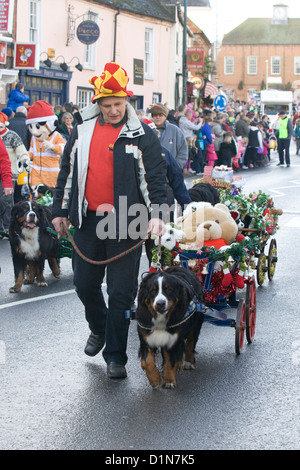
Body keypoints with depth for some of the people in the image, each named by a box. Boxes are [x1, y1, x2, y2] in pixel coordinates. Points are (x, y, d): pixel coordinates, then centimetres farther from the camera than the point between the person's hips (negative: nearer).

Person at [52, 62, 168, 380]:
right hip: (87, 221, 4)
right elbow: (67, 172, 15)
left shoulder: (141, 135, -4)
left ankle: (115, 356, 11)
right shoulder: (82, 130, 7)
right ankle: (99, 329, 41)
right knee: (84, 283, 12)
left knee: (120, 292, 1)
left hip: (124, 223, -4)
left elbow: (155, 177, -6)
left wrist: (156, 214, -19)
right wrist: (60, 210, 14)